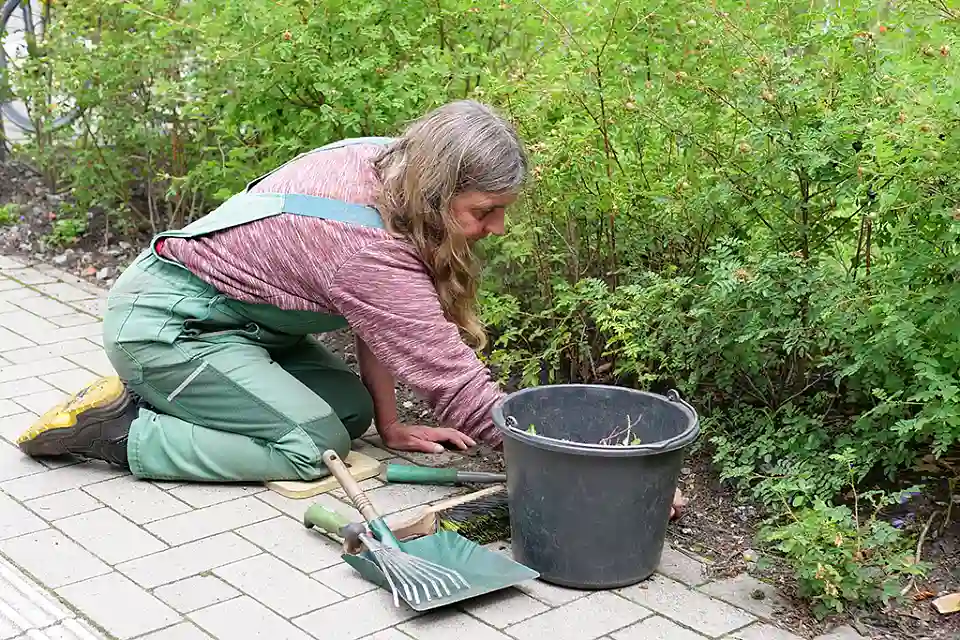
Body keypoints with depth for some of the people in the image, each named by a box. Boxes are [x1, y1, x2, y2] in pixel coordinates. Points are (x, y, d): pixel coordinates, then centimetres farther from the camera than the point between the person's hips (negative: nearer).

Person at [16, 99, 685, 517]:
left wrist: (391, 423, -3)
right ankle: (115, 428, -6)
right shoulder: (367, 248, -33)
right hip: (163, 322, -9)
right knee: (313, 446, -16)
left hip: (232, 314, 9)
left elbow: (377, 317, -2)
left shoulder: (384, 162, -10)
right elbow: (456, 382, -30)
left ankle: (152, 394, 14)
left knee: (352, 410, 5)